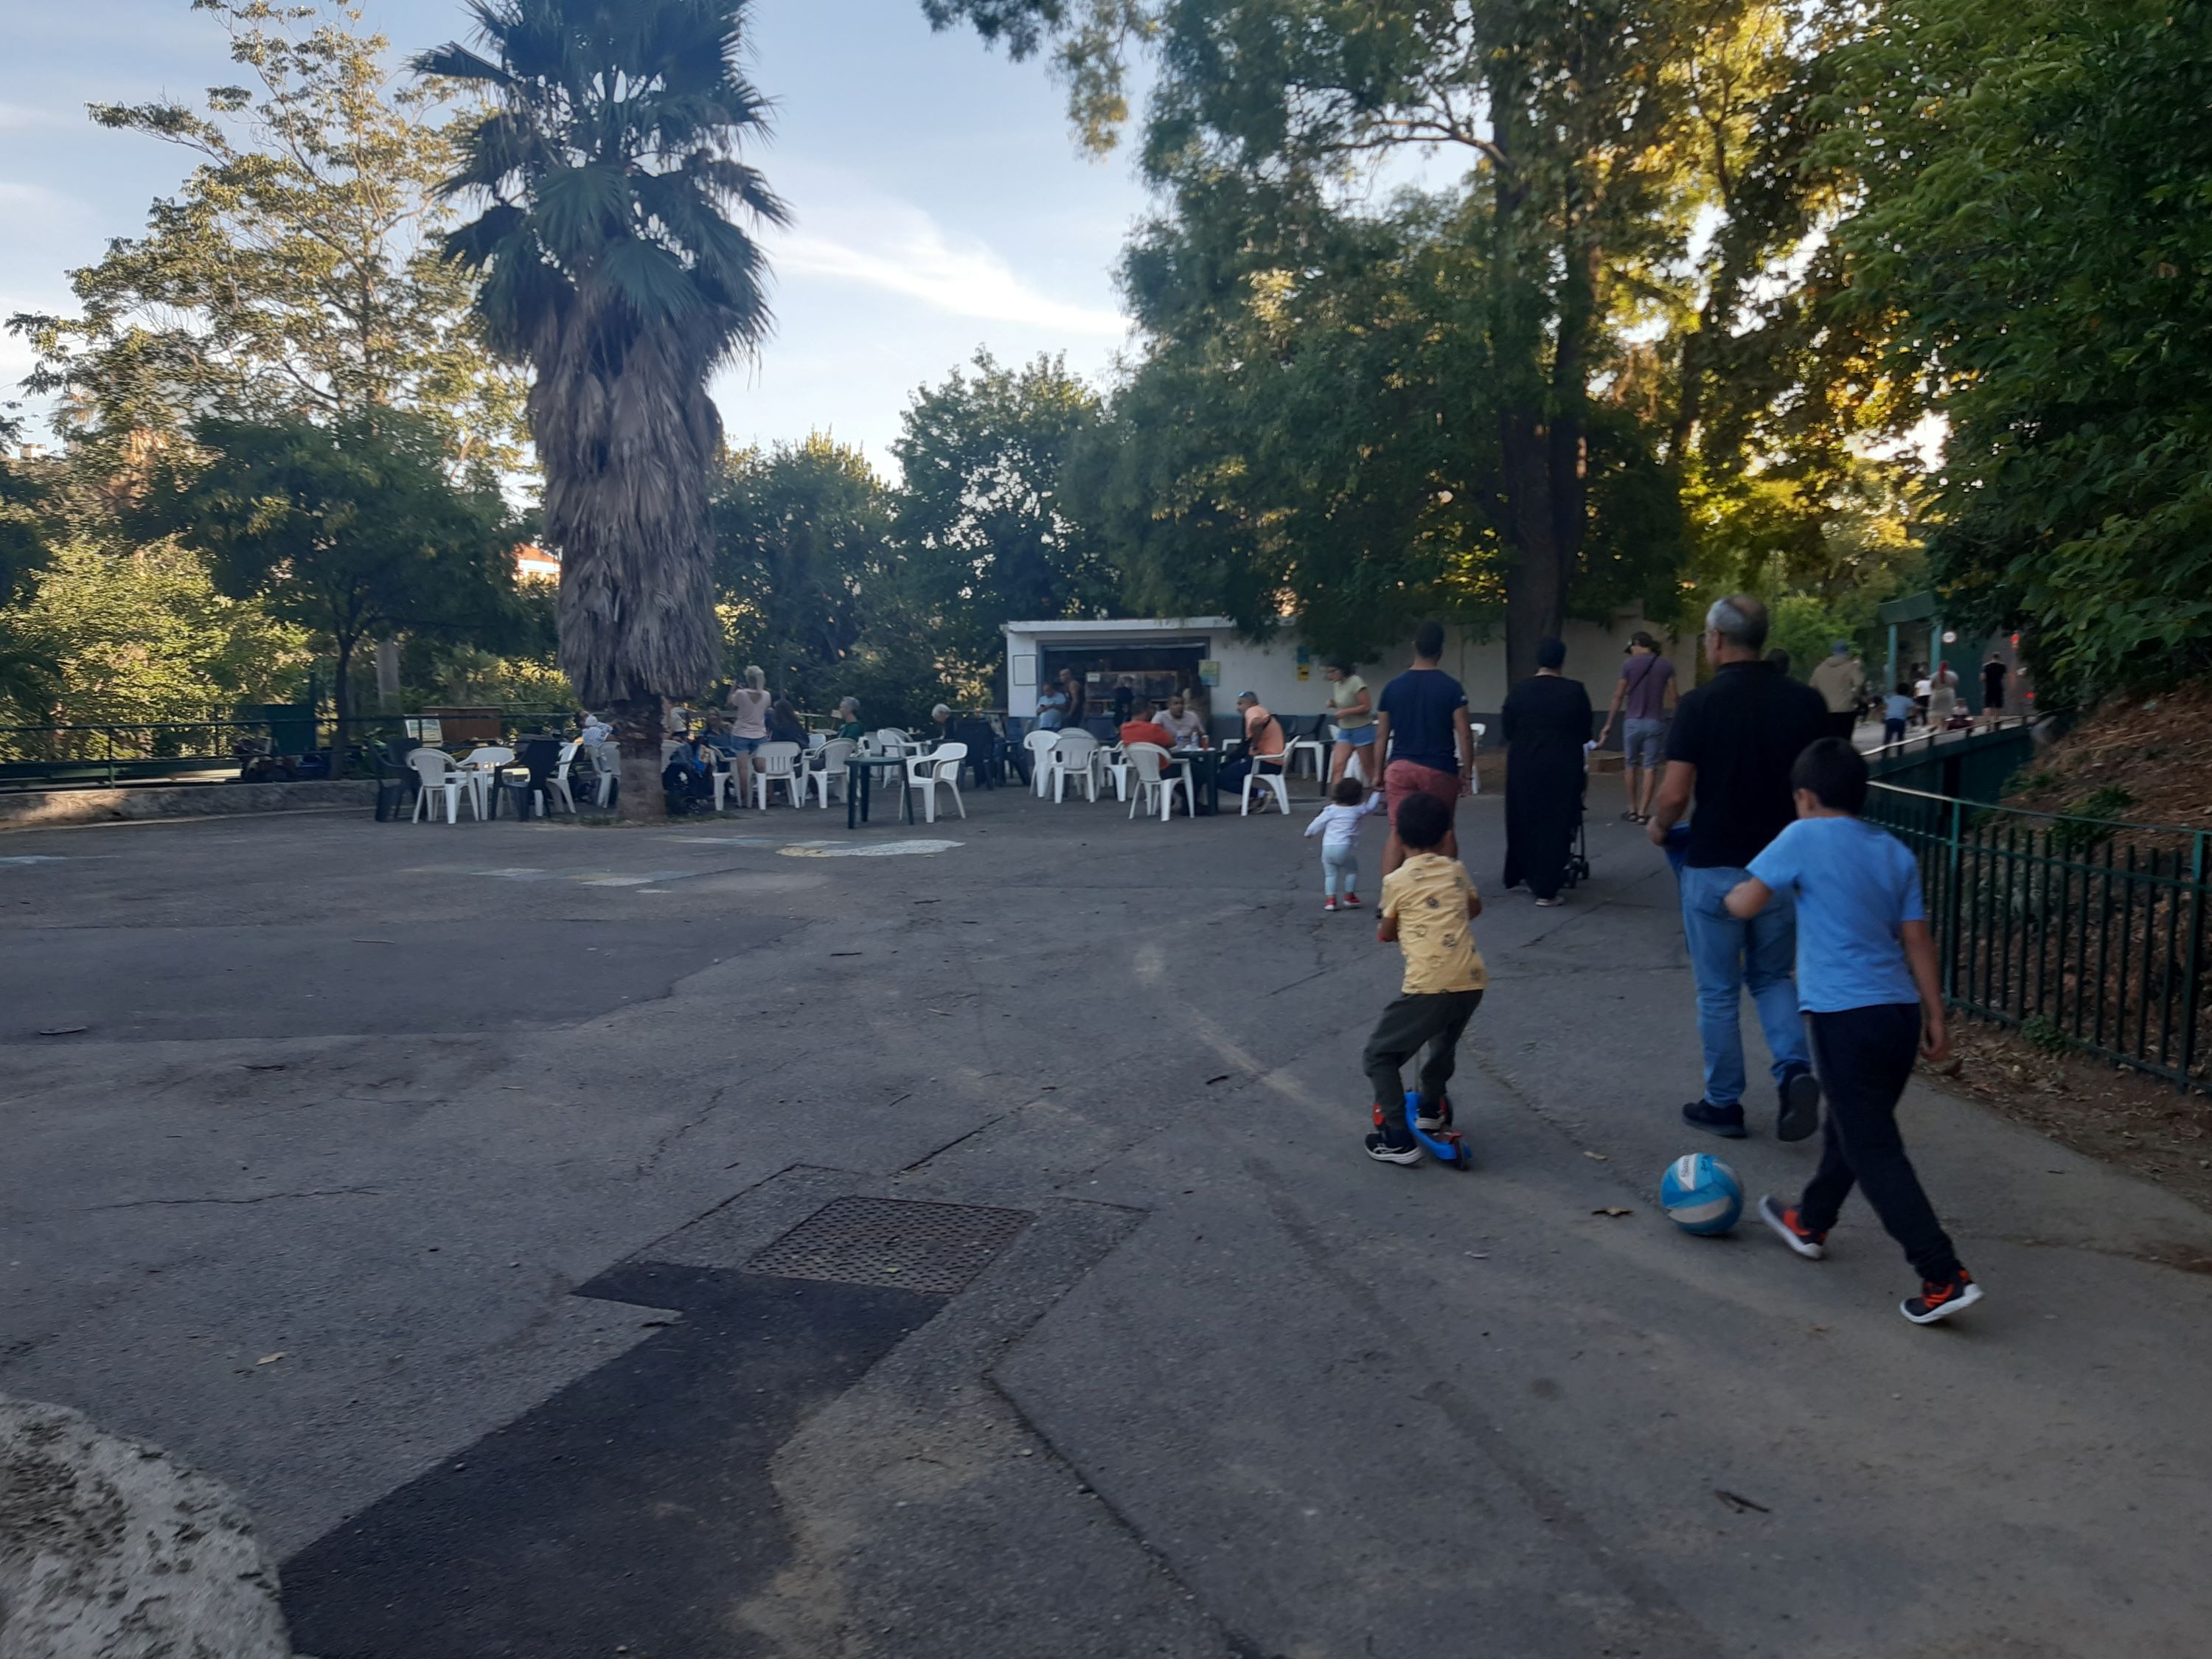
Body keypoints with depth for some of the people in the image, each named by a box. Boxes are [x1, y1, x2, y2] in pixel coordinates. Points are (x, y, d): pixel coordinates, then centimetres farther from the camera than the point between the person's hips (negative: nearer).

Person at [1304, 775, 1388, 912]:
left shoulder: (1331, 810, 7)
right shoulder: (1358, 810, 6)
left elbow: (1318, 823, 12)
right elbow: (1371, 807, 24)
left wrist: (1309, 832, 31)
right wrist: (1377, 793, 40)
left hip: (1328, 848, 2)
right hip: (1346, 848, -2)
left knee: (1330, 873, 10)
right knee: (1352, 870, 18)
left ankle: (1330, 898, 1)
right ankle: (1349, 896, 16)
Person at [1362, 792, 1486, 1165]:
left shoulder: (1397, 880, 1)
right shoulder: (1456, 870, 15)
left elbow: (1387, 935, 15)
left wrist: (1390, 928, 38)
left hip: (1428, 986, -6)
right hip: (1471, 982, 6)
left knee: (1379, 1057, 9)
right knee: (1445, 1042, 35)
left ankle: (1397, 1139, 4)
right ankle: (1431, 1108, 50)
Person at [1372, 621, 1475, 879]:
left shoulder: (1393, 687, 1)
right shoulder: (1451, 687, -6)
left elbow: (1382, 735, 4)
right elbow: (1464, 734, -8)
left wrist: (1378, 772, 11)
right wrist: (1467, 772, 0)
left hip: (1400, 768, 2)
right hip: (1440, 770, -2)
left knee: (1397, 832, 0)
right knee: (1445, 831, 14)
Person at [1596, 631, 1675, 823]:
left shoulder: (1629, 665, -2)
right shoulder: (1666, 666, 2)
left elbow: (1618, 697, -1)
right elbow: (1672, 699, 0)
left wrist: (1609, 725, 5)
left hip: (1633, 721, -1)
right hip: (1656, 722, 1)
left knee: (1631, 764, 14)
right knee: (1650, 767, 2)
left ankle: (1633, 810, 19)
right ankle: (1643, 812, -1)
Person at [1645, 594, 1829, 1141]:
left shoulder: (1701, 703, -13)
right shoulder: (1806, 701, -1)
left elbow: (1674, 794, -16)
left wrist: (1658, 827, 4)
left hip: (1715, 866, -4)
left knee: (1718, 993, 10)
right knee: (1772, 978, 21)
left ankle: (1723, 1105, 19)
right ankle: (1796, 1071, 0)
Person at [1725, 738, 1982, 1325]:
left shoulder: (1804, 838, -6)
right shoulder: (1897, 852, 11)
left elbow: (1747, 902, -10)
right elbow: (1917, 940, 10)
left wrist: (1732, 895, 14)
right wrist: (1935, 1019, 13)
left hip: (1845, 1016, -8)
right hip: (1901, 1011, 8)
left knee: (1875, 1151, -2)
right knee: (1850, 1126, 24)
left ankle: (1946, 1278, -6)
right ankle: (1810, 1222, 43)